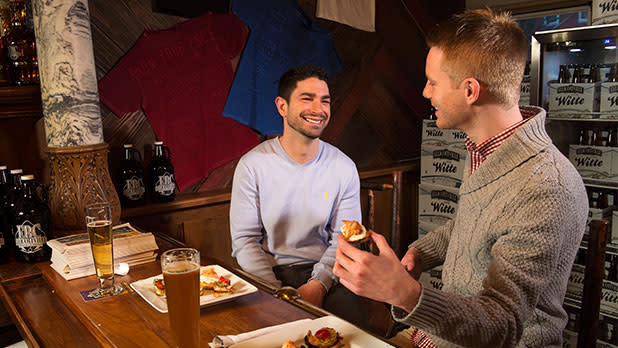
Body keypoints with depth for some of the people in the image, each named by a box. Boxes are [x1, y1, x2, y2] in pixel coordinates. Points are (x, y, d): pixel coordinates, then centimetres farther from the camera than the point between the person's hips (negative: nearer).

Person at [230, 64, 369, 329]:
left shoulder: (344, 168, -1)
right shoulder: (252, 165, -5)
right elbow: (244, 240, -5)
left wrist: (318, 283, -16)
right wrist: (275, 290, -17)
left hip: (323, 273, 1)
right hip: (267, 274, 0)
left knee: (354, 323, -23)